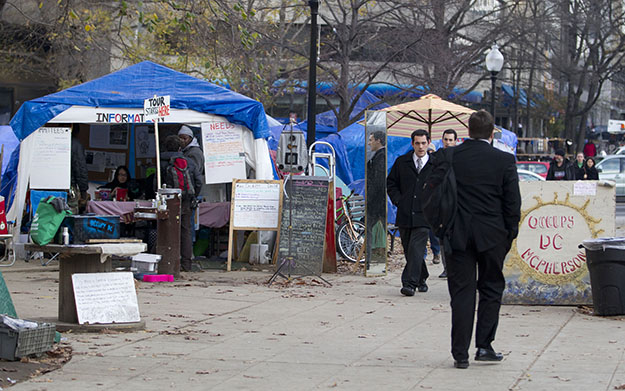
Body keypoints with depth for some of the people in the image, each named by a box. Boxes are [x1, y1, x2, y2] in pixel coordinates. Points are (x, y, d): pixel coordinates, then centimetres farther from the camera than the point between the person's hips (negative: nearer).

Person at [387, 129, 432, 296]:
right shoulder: (401, 162, 8)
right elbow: (391, 183, 15)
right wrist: (398, 200, 2)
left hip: (423, 214, -3)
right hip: (405, 214, 3)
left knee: (416, 249, -14)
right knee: (408, 250, 9)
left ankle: (410, 283, -17)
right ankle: (421, 279, 27)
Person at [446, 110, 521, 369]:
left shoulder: (448, 157, -3)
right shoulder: (504, 160, -5)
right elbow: (513, 203, -2)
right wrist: (509, 236, 8)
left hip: (458, 234, 1)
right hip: (492, 236, -1)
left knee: (462, 292, 4)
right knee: (491, 290, 14)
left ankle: (460, 353, 2)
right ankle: (484, 346, 12)